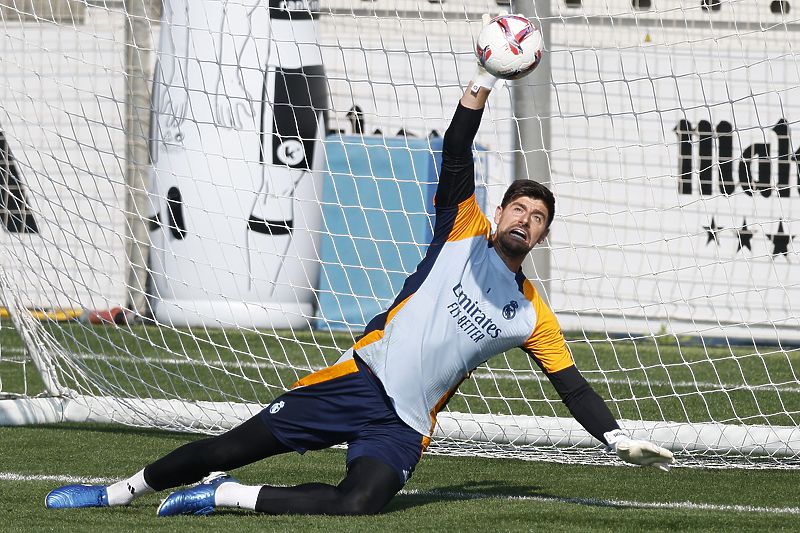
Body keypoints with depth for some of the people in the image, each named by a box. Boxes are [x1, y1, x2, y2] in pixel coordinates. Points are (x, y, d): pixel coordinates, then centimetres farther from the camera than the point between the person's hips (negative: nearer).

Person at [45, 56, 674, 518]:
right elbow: (457, 161, -5)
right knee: (233, 447, -6)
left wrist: (619, 438, 5)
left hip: (405, 425, 1)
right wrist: (482, 84, -20)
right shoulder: (465, 234, 8)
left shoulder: (532, 315, 13)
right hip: (361, 378, -1)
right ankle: (121, 490, 10)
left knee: (357, 504, -30)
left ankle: (226, 496, -17)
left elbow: (570, 383, 17)